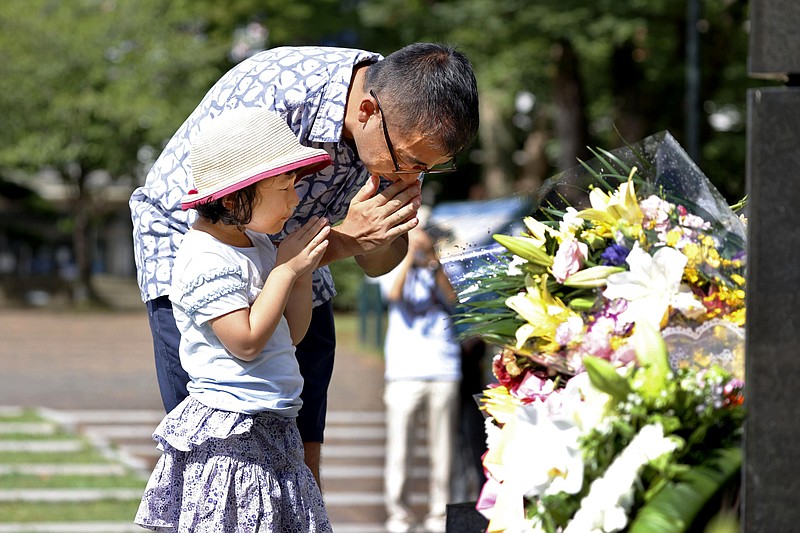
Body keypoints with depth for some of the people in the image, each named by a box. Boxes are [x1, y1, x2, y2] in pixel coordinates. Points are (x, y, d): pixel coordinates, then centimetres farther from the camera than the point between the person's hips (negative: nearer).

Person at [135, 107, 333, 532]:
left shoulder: (256, 245, 13)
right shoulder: (207, 261, -16)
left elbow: (292, 333, 16)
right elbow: (246, 341, -22)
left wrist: (303, 267, 3)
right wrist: (285, 270, -15)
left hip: (271, 429, 9)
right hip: (228, 432, -9)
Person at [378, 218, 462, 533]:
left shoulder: (442, 273, 16)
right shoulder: (394, 270, 13)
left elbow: (452, 298, -3)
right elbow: (393, 293, -8)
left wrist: (433, 262, -11)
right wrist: (410, 254, -10)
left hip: (444, 371, 2)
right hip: (404, 373, -2)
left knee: (442, 448, 1)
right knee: (400, 447, -6)